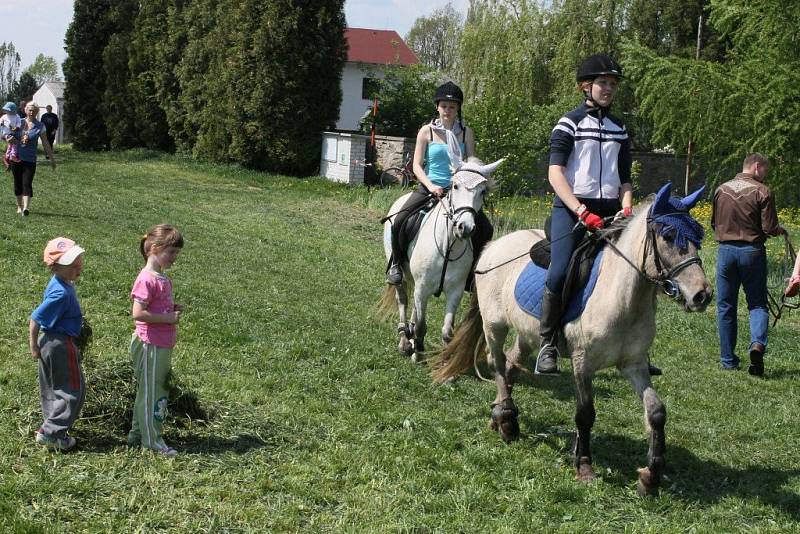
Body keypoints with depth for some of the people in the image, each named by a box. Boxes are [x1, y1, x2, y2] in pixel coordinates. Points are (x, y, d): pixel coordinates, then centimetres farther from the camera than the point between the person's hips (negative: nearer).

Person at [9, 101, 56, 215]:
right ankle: (19, 206, 23)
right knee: (18, 183, 9)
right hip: (16, 158, 3)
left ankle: (26, 207, -23)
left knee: (27, 183, -13)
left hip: (30, 159, -3)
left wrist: (51, 158, 8)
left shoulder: (40, 126, 2)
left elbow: (45, 143, 7)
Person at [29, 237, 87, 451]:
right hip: (60, 345, -10)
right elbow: (35, 319, -23)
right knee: (73, 390, 0)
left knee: (52, 388, 20)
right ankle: (50, 432, 1)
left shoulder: (62, 284, 4)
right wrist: (34, 346, -12)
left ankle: (51, 426, 32)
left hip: (50, 342, 10)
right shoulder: (61, 293, -26)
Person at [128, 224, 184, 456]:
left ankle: (138, 434, 29)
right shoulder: (147, 280, -19)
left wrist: (173, 309, 4)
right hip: (150, 345, -10)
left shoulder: (163, 279, 10)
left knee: (148, 391, 18)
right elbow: (138, 313, -25)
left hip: (163, 345, 10)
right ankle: (153, 440, 9)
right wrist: (168, 318, -21)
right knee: (152, 392, 0)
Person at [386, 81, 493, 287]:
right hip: (429, 187, -2)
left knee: (485, 229, -12)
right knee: (398, 222, -22)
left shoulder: (466, 132, 5)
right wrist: (431, 186, -19)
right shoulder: (427, 131, 1)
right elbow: (417, 165, -3)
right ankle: (396, 264, 3)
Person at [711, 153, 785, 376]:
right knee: (757, 303, 8)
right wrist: (780, 230, 11)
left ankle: (728, 360, 14)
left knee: (725, 307, 10)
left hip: (725, 250, 3)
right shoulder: (762, 192, -9)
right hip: (752, 251, -3)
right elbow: (770, 229, -10)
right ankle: (757, 343, -18)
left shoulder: (721, 189, 4)